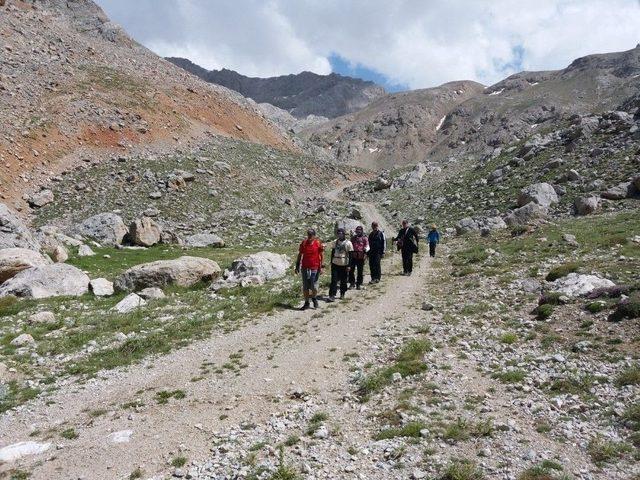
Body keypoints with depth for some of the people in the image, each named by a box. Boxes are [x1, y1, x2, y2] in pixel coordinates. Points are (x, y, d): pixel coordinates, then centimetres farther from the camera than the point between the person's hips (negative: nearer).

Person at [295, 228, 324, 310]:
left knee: (313, 287, 2)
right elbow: (300, 255, 9)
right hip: (305, 268, 2)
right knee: (305, 287, 5)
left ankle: (314, 298, 31)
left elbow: (320, 256, 3)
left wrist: (320, 267, -2)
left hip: (314, 268, -2)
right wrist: (297, 266, 6)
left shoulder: (318, 243, -3)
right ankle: (306, 303, 17)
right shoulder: (304, 243, 2)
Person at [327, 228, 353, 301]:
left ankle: (342, 294, 25)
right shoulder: (335, 242, 6)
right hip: (335, 264, 2)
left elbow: (350, 256, -5)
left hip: (344, 265, -2)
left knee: (343, 281, 9)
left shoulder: (348, 243, -6)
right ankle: (332, 295, -6)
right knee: (334, 280, -4)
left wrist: (349, 265, -8)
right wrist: (331, 262, 11)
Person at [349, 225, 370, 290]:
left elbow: (367, 246, -5)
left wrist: (366, 249, -26)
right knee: (351, 270, 3)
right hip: (353, 256, 4)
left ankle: (359, 284, 13)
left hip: (360, 257, -4)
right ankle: (352, 283, 17)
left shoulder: (365, 238, 2)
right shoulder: (353, 237, 16)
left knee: (360, 271, 3)